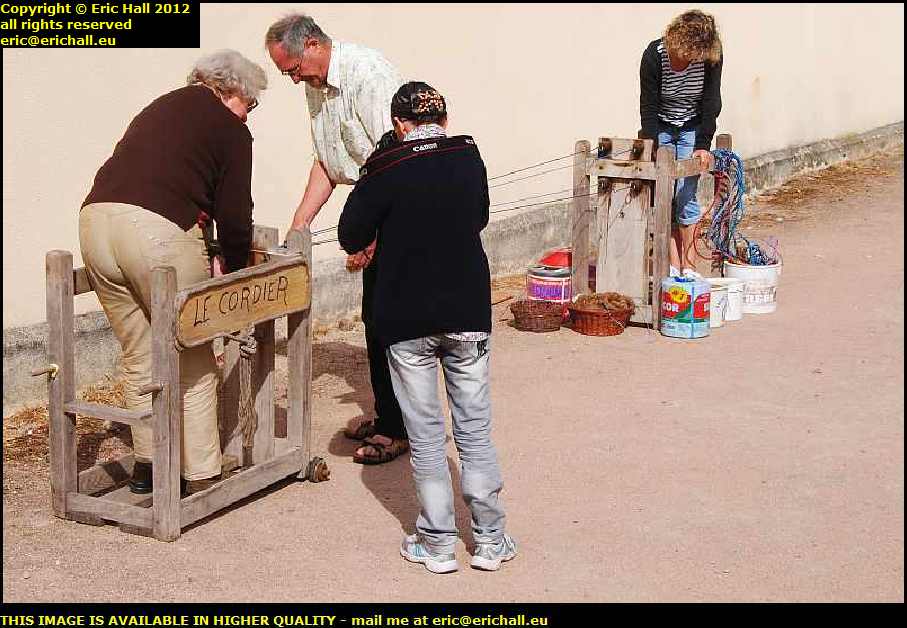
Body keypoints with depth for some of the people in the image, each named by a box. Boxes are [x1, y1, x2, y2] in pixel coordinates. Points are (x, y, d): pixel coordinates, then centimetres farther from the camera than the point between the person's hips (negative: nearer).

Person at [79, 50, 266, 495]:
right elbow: (235, 214, 6)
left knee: (139, 360, 17)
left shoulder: (160, 108, 30)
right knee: (192, 362, 5)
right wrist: (232, 270, 23)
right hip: (156, 229, -7)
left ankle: (146, 466, 24)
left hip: (96, 218, 7)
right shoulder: (229, 128, 10)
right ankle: (200, 476, 9)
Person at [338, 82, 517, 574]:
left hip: (406, 319, -3)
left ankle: (437, 544, 12)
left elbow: (351, 237, -4)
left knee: (425, 434, 7)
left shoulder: (385, 171, -11)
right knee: (475, 428, 10)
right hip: (468, 313, 3)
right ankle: (490, 541, 15)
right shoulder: (469, 159, 0)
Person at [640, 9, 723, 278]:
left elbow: (711, 103, -15)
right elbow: (648, 107, -20)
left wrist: (703, 145, -19)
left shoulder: (711, 56, -20)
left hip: (691, 129, 0)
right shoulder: (654, 56, -24)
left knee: (686, 196, -8)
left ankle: (688, 265, -1)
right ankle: (673, 264, -2)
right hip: (660, 128, 0)